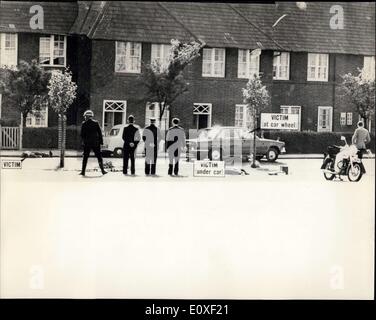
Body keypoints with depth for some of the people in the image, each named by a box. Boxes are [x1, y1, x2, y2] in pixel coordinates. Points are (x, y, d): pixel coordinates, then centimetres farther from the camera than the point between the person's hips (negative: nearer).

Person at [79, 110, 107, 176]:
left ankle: (83, 171, 4)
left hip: (87, 143, 0)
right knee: (99, 157, 7)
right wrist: (101, 141, 3)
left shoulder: (84, 124, -3)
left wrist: (84, 141, 13)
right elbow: (100, 133, -1)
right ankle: (102, 170, 5)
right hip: (95, 143, 0)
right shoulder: (96, 123, -1)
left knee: (85, 157, 7)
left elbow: (82, 134, -1)